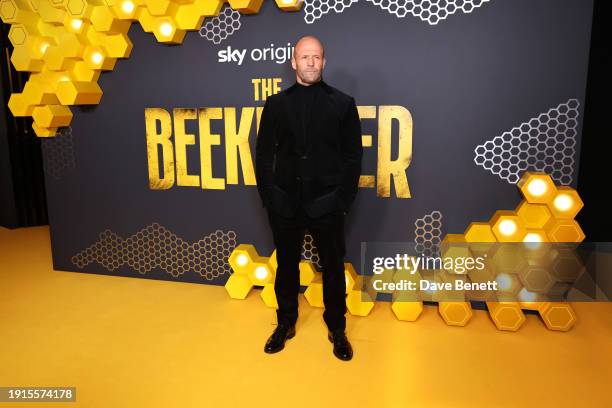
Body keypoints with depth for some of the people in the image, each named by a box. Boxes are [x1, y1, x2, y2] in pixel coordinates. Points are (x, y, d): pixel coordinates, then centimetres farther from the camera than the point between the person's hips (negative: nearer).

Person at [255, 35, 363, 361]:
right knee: (286, 265, 14)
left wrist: (344, 200, -6)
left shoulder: (343, 104, 1)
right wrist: (268, 198, -1)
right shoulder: (276, 104, 4)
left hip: (326, 205, -1)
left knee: (333, 267, 10)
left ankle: (337, 329, 29)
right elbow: (264, 154, 5)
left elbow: (353, 156, 0)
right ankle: (285, 324, 34)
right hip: (285, 205, 2)